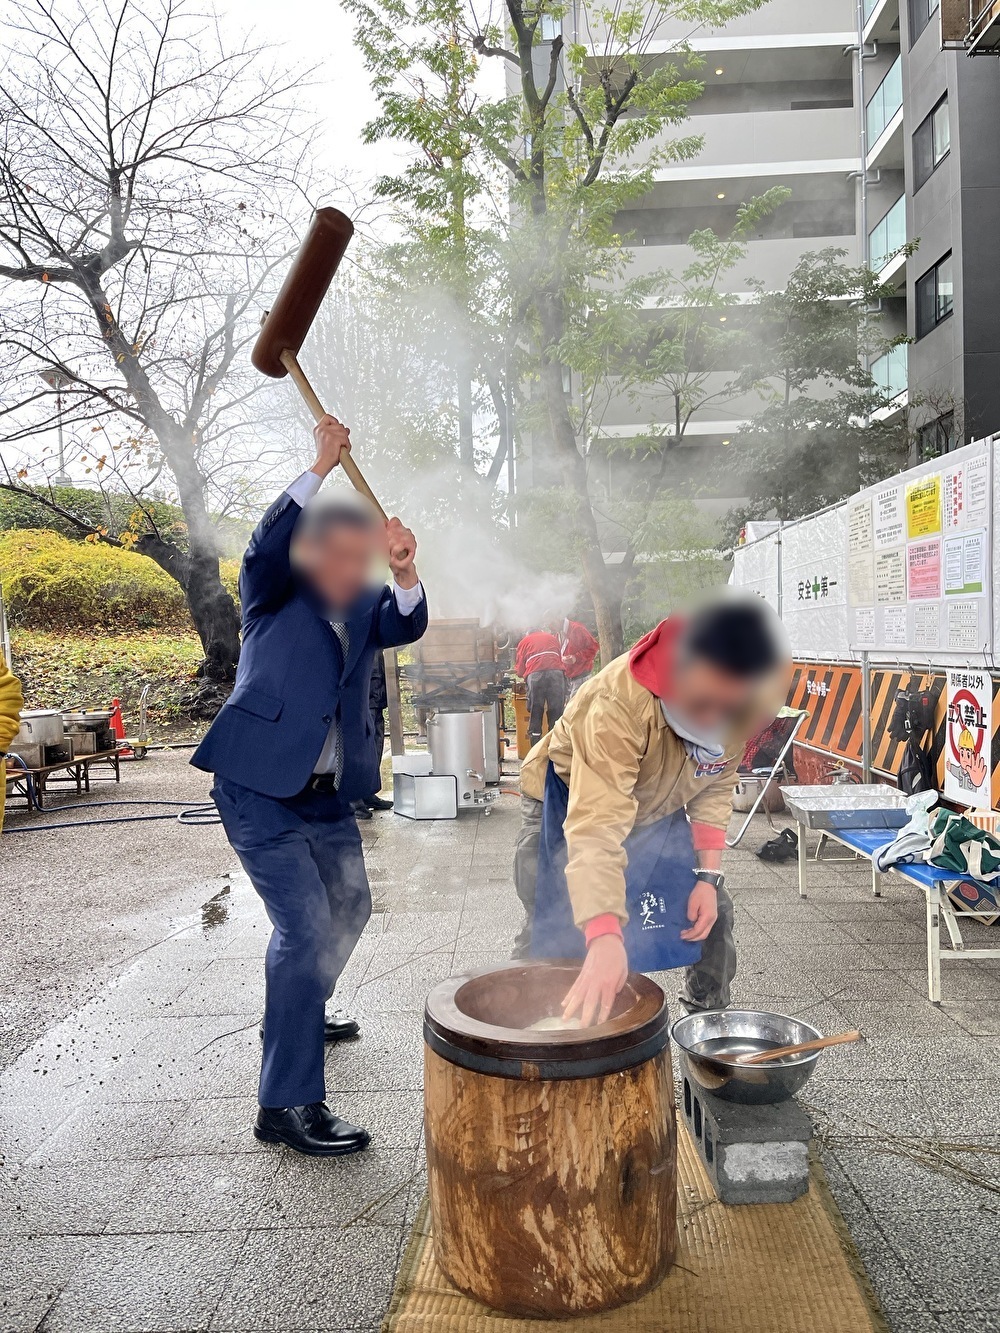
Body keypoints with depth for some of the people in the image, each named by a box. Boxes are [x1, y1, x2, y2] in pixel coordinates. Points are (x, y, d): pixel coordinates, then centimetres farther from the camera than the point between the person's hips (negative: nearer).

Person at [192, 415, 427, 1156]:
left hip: (328, 795, 7)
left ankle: (301, 1013, 48)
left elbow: (406, 627, -12)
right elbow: (266, 546, -25)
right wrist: (321, 468, -31)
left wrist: (404, 574, -32)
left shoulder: (367, 607, 7)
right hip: (260, 790, -7)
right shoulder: (277, 593, -4)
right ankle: (286, 1104, -4)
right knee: (306, 926, -14)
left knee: (349, 908, 22)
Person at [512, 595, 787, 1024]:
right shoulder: (620, 700, -43)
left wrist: (707, 876, -14)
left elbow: (715, 787, -6)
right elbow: (596, 827, -52)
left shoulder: (733, 705, -23)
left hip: (657, 810, 5)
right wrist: (604, 936, -62)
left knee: (713, 911, 5)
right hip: (572, 803, -5)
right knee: (550, 933, -14)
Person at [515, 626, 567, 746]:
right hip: (557, 673, 1)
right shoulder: (552, 638, 30)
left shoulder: (524, 641, 24)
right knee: (557, 714, 4)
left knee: (535, 715, 3)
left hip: (535, 675, -1)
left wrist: (525, 676, 39)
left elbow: (520, 671, 19)